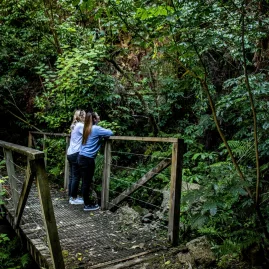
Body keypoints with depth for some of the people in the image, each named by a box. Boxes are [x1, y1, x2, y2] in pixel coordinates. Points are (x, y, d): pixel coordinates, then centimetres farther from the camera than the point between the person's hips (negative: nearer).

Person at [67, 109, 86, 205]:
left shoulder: (75, 125, 18)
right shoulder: (80, 125, -11)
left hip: (71, 153, 9)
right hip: (76, 154, -9)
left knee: (72, 176, 13)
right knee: (76, 177, -2)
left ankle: (72, 196, 20)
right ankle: (74, 199, 5)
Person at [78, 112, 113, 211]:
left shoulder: (87, 129, 12)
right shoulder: (96, 128, -11)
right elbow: (110, 133, -10)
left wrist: (101, 133, 11)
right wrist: (106, 131, 9)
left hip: (82, 157, 8)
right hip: (88, 159, -8)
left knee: (86, 181, 14)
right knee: (87, 182, 0)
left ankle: (88, 201, 24)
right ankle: (87, 205, 8)